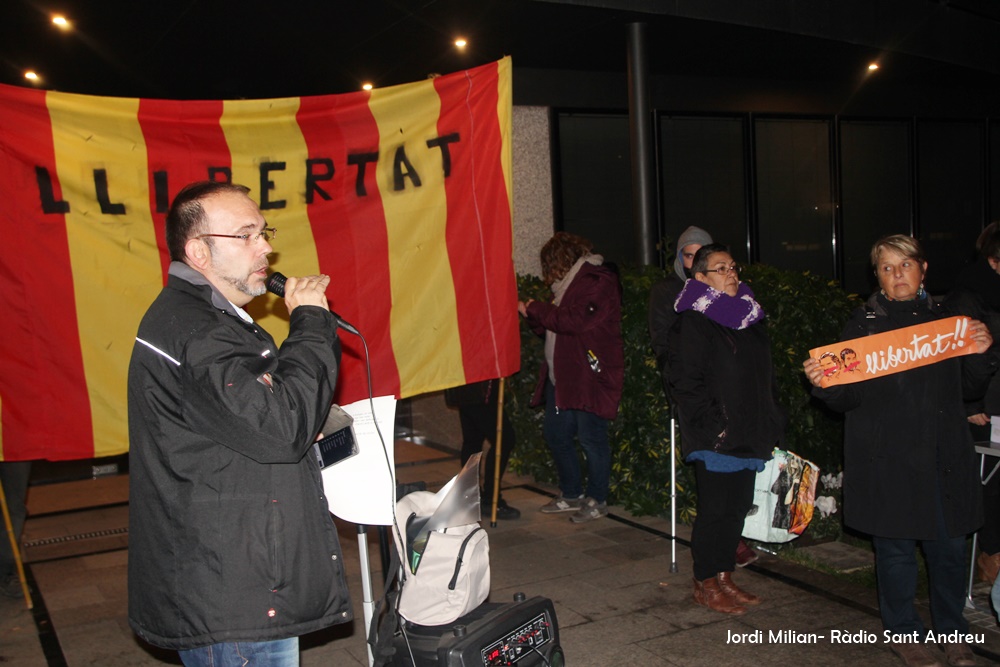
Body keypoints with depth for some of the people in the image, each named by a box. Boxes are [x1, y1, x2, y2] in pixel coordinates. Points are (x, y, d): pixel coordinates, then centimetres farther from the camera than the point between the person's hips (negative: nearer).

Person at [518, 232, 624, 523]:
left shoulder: (599, 281, -12)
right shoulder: (571, 283, 19)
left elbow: (575, 321, -23)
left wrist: (536, 310, -12)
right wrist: (532, 315, 9)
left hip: (590, 376, -10)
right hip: (562, 376, 10)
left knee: (591, 438, -1)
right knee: (556, 434, 14)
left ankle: (597, 500, 15)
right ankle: (572, 494, 28)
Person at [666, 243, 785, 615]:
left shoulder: (749, 318, 16)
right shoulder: (693, 322, -8)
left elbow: (766, 378, 21)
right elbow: (686, 382, -14)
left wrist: (772, 426, 12)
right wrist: (714, 426, -17)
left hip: (749, 437, 7)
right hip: (715, 441, -7)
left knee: (738, 507, 11)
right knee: (716, 510, -1)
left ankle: (723, 577, 24)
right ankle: (705, 584, 12)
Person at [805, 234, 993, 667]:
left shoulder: (945, 318, 10)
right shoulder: (864, 323, -1)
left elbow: (971, 387, 15)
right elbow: (848, 397, -6)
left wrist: (979, 353, -3)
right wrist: (824, 383, -26)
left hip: (945, 456, 4)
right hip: (888, 458, -3)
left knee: (950, 544, 8)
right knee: (897, 546, 4)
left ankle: (951, 631, 29)